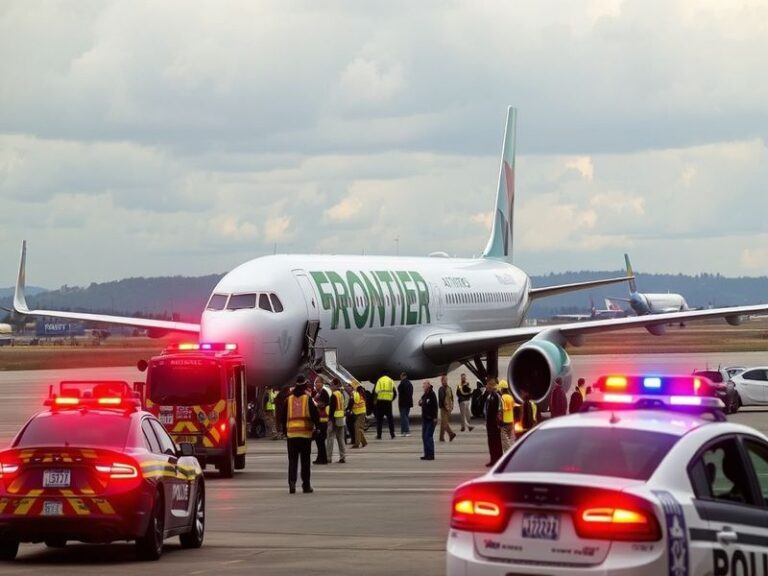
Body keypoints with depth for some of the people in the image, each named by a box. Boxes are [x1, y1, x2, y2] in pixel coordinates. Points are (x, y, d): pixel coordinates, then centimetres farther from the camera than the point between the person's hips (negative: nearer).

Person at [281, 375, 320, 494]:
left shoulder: (289, 399, 6)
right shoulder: (308, 399, -3)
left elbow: (284, 416, 11)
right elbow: (315, 415, -6)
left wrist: (284, 430, 19)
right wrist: (317, 426, 8)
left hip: (291, 433, 2)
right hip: (306, 433, -2)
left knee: (292, 460, 4)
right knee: (305, 461, 6)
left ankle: (292, 483, -12)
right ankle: (306, 485, 8)